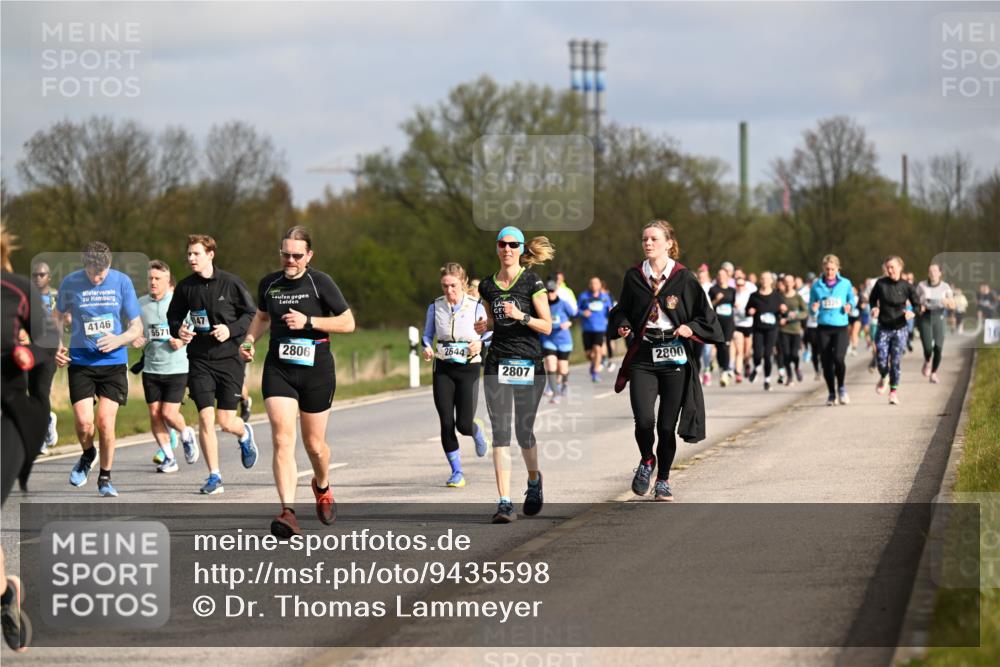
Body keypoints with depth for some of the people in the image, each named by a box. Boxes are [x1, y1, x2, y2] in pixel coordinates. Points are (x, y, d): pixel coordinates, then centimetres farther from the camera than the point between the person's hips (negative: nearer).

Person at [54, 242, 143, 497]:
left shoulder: (122, 282, -3)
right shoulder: (70, 283, -3)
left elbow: (137, 327, 2)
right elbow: (57, 315, 15)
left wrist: (118, 340, -18)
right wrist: (58, 345, 0)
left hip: (113, 362, 0)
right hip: (80, 362, 0)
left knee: (106, 421, -8)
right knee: (83, 421, -12)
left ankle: (105, 478, 12)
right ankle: (87, 456, 23)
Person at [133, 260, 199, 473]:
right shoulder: (141, 304, 5)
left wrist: (182, 340, -16)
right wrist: (135, 340, -7)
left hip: (176, 368, -3)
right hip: (150, 368, 3)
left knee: (169, 413, -10)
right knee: (155, 414, 0)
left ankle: (186, 434, 23)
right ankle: (168, 457, 13)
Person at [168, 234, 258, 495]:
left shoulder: (231, 283, -6)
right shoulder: (185, 287, 2)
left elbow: (251, 314, 0)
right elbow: (173, 316, 15)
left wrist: (231, 330, -16)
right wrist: (178, 330, -6)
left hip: (229, 358, -2)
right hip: (199, 361, 2)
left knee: (226, 422, -1)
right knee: (205, 417, -8)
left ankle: (245, 434, 38)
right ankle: (214, 476, 2)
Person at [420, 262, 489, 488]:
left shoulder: (476, 306, -5)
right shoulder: (435, 307, 1)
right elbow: (427, 335, 11)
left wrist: (479, 344, -21)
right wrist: (427, 348, -11)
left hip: (469, 369, -2)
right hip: (443, 369, 2)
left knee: (464, 424, -5)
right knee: (446, 424, -4)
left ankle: (477, 432, 34)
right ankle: (456, 472, 9)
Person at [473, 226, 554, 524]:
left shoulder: (532, 282, -3)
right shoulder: (487, 286, 10)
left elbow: (547, 326, -5)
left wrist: (521, 316, -20)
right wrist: (483, 327, 1)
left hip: (528, 364, -3)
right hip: (497, 364, 3)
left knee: (523, 432, 5)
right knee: (500, 432, -8)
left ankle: (534, 480, 36)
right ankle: (504, 502, -11)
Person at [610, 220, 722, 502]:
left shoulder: (683, 278, 0)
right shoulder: (634, 277, 7)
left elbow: (706, 317, 5)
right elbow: (622, 311, 18)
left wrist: (691, 328, -14)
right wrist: (623, 326, -3)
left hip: (675, 359, -1)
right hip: (643, 357, 1)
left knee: (667, 426, 2)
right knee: (643, 420, -15)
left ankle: (663, 480, 20)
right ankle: (646, 461, 16)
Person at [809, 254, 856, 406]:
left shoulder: (845, 284, 5)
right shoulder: (817, 286, 6)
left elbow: (852, 299, 17)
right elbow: (811, 306, 11)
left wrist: (850, 305, -5)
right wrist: (813, 309, -12)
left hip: (840, 326, -1)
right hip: (823, 327, 1)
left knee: (838, 357, -19)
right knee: (826, 362, 1)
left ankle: (841, 388, 4)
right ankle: (831, 393, 17)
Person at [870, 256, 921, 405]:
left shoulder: (907, 286, -6)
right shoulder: (880, 283, -4)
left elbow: (917, 305, 1)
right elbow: (872, 299, 12)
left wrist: (912, 313, -20)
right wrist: (874, 308, -8)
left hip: (900, 329, -1)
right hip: (883, 329, 1)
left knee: (895, 362, -3)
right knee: (882, 361, -6)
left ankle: (893, 391, 12)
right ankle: (883, 378, 29)